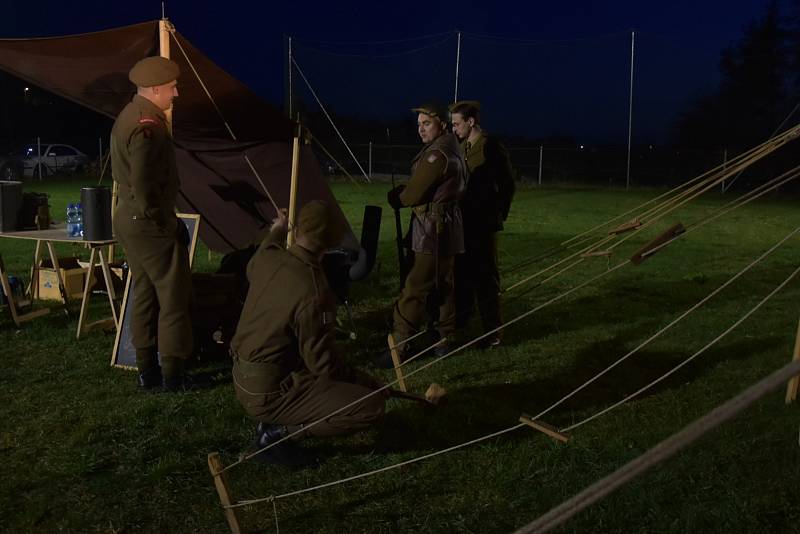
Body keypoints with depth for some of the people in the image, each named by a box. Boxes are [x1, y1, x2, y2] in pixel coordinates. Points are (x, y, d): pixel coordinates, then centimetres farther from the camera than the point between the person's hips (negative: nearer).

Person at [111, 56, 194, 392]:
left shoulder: (127, 116, 12)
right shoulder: (148, 125, -21)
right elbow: (143, 184, -26)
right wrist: (164, 222, -15)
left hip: (128, 220, 10)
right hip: (150, 225, -10)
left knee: (145, 296, 15)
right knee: (174, 298, -1)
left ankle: (148, 372, 21)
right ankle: (173, 375, 5)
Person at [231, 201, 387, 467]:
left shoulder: (269, 259, -5)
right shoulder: (314, 293, -27)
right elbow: (322, 363, -19)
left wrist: (275, 232, 40)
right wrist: (359, 380, -1)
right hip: (270, 393, -9)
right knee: (372, 406, -13)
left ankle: (273, 422, 12)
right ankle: (279, 431, -7)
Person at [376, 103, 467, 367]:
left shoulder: (437, 154, -17)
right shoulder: (452, 151, 15)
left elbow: (413, 194, -15)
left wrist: (393, 197, 4)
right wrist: (401, 193, 6)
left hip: (433, 229, -10)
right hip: (446, 228, 10)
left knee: (414, 290, -9)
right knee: (442, 285, 14)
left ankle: (399, 346, -7)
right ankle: (446, 339, 22)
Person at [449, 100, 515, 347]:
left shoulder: (492, 147, -11)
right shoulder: (462, 147, 12)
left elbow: (507, 184, -8)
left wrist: (499, 215, -6)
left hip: (483, 225, -7)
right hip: (463, 222, 7)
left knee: (486, 278, -3)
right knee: (462, 274, 13)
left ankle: (492, 331, 4)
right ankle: (460, 320, 25)